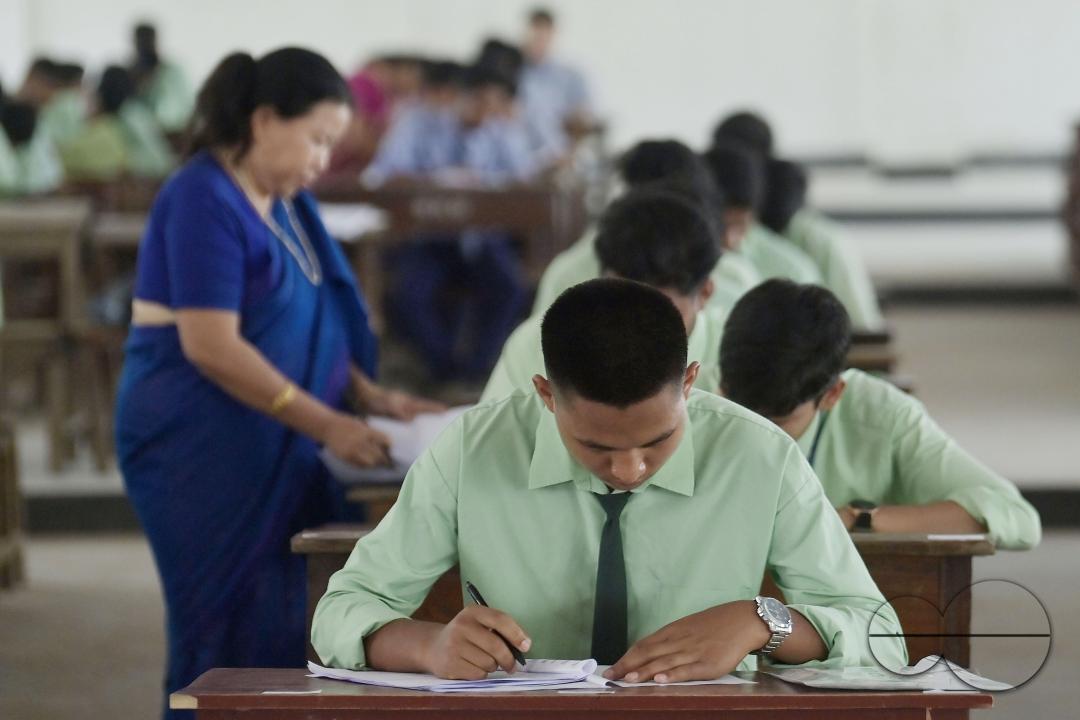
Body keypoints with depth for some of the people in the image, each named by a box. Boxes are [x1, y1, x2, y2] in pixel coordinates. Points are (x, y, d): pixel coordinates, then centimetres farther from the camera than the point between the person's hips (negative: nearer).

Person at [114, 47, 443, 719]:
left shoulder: (286, 201, 12)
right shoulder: (205, 201, -16)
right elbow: (212, 345, -22)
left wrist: (371, 395, 3)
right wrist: (327, 424, -20)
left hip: (271, 446, 8)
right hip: (200, 449, -8)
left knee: (281, 625, 5)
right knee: (231, 629, -7)